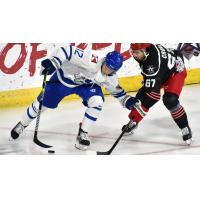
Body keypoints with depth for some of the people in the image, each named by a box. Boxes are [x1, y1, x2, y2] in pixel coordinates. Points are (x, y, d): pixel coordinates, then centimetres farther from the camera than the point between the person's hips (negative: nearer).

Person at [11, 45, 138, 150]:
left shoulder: (111, 78, -19)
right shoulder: (92, 61, -40)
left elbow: (116, 90, 4)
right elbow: (68, 51, -42)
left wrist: (126, 100, -6)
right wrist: (53, 62, -50)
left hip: (87, 83, 4)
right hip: (64, 77, -4)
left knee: (96, 102, -23)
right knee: (41, 103, 4)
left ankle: (83, 133, -5)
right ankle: (22, 125, 32)